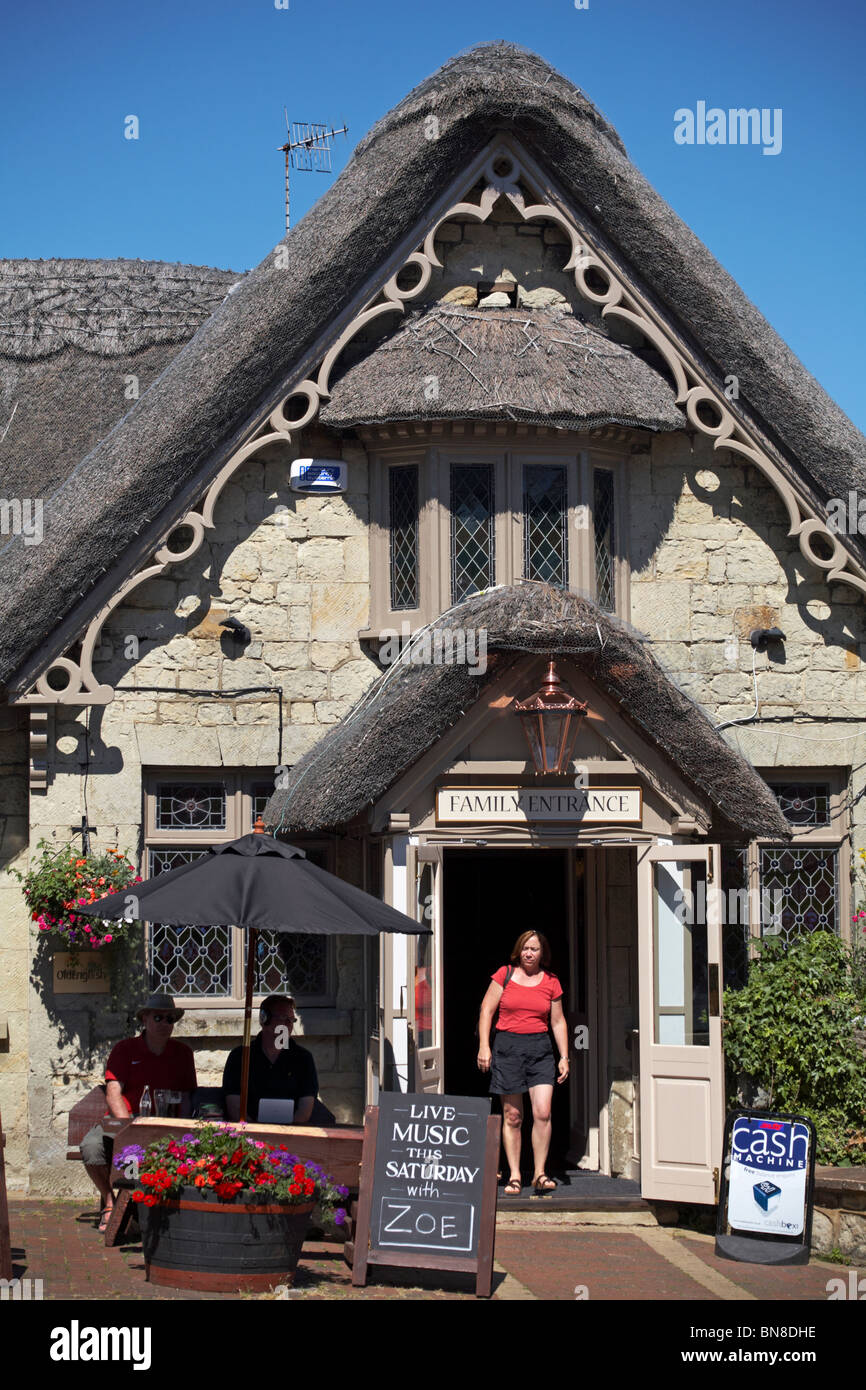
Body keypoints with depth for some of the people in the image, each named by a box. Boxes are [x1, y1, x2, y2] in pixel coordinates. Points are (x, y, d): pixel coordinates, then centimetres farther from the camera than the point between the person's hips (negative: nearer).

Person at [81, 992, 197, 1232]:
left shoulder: (182, 1053, 11)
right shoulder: (124, 1049, 2)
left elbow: (186, 1096, 10)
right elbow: (113, 1094, -9)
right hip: (121, 1120, -1)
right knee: (91, 1146, -31)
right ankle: (109, 1201, -5)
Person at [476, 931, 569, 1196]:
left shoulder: (551, 982, 8)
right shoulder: (505, 975, 2)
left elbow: (558, 1022, 14)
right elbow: (486, 1010, 2)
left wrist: (564, 1057, 8)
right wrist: (484, 1046, -7)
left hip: (540, 1048, 1)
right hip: (508, 1047, -1)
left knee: (542, 1113, -10)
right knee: (512, 1116, 2)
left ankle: (540, 1174, -1)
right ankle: (514, 1175, 9)